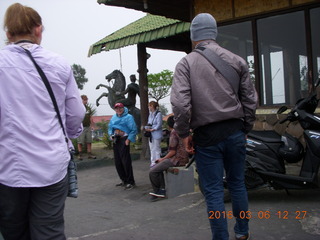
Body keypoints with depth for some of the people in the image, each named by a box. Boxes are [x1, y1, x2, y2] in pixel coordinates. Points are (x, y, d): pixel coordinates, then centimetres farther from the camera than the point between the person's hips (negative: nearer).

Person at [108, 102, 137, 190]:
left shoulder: (128, 117, -5)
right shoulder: (114, 117, 15)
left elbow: (133, 130, -9)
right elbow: (110, 127, 22)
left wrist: (128, 140, -15)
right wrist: (110, 135, 3)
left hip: (124, 140, -7)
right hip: (116, 140, 7)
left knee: (126, 161, -9)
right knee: (117, 162, 10)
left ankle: (130, 182, 0)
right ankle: (124, 180, 22)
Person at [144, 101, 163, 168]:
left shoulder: (158, 114, -10)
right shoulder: (150, 114, 15)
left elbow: (159, 124, -14)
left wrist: (152, 129, -19)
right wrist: (146, 128, -1)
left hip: (156, 134, -8)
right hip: (151, 134, 8)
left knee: (157, 148, -5)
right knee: (152, 149, 12)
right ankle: (153, 162, 19)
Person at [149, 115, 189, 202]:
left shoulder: (173, 133, -13)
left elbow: (173, 151, -17)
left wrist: (163, 159, -4)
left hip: (177, 159, -11)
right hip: (184, 158, 11)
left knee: (152, 172, -13)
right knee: (158, 166, 21)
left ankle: (157, 191, 6)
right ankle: (162, 191, 11)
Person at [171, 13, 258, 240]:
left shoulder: (186, 63, -4)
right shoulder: (237, 60, 4)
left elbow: (179, 102, -16)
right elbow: (250, 99, 5)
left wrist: (184, 133, -4)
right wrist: (245, 128, 16)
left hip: (207, 136, -3)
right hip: (234, 132, 4)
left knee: (214, 191, 5)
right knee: (238, 183, 18)